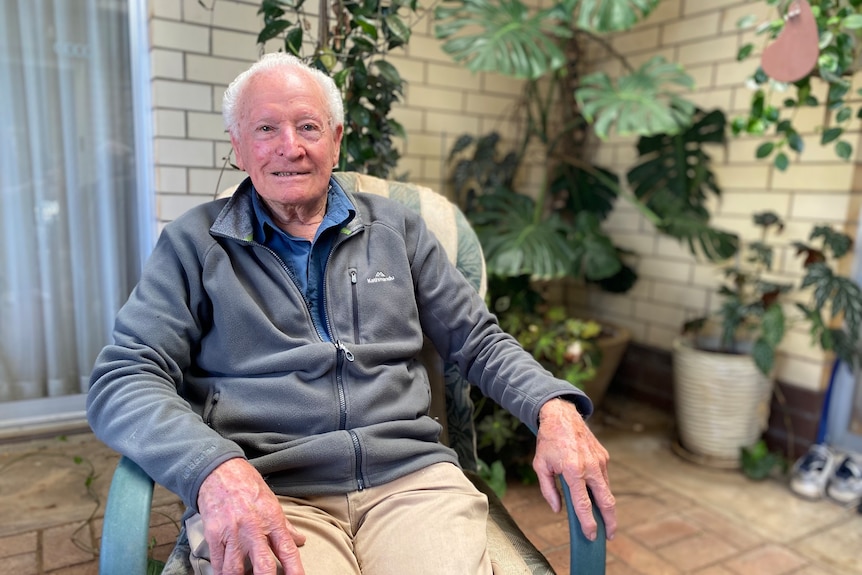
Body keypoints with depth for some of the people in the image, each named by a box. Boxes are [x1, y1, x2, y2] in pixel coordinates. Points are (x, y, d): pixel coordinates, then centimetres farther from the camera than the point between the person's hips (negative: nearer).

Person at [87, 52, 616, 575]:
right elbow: (122, 380, -1)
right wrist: (215, 468, -20)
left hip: (409, 474, 2)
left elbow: (479, 341, 15)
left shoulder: (397, 229, 13)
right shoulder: (195, 243, 7)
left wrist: (555, 407, -5)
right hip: (263, 492, -1)